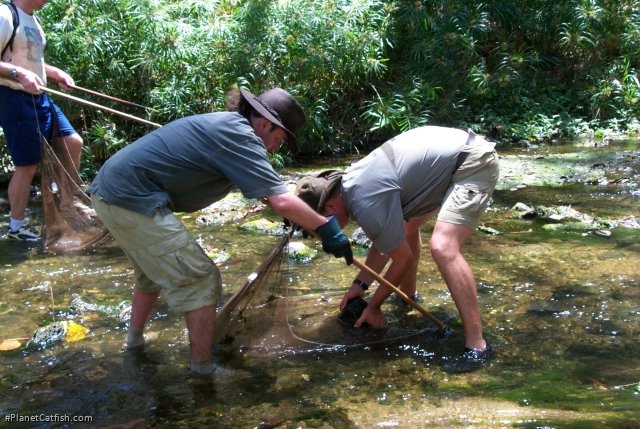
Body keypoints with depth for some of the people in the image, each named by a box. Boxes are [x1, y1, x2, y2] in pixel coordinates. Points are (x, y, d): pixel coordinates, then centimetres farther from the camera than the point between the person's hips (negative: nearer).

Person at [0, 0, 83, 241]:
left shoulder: (32, 20, 13)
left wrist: (55, 73, 10)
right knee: (28, 165, -3)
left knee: (73, 143, 11)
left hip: (39, 98, 10)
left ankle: (67, 206, 25)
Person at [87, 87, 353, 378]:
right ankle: (202, 369, 4)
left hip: (110, 189, 11)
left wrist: (298, 215, 24)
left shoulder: (226, 124, 16)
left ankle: (134, 341, 45)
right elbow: (281, 200, -21)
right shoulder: (239, 134, -14)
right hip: (133, 199, -11)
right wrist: (327, 228, -10)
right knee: (200, 280, -3)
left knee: (154, 272, 30)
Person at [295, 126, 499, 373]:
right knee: (403, 225, 24)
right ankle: (408, 294, 44)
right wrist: (360, 284, 13)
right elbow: (386, 240, 17)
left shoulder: (366, 203, -24)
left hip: (474, 163, -11)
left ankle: (476, 346, -21)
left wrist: (373, 306, 0)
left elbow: (403, 259, -12)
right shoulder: (352, 182, 5)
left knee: (443, 248, -26)